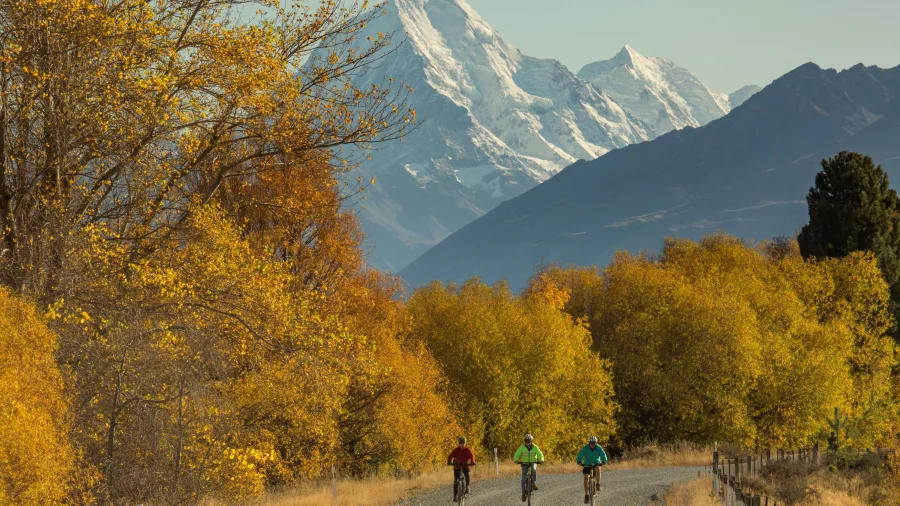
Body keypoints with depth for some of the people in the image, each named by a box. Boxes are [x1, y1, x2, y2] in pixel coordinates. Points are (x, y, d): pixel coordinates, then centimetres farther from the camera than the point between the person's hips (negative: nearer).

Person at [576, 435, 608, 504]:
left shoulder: (599, 448, -12)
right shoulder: (585, 448, -13)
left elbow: (603, 455, -23)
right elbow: (580, 455, -23)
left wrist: (604, 461, -43)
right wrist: (579, 462, -42)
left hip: (596, 464, 0)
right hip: (587, 465, 0)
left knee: (597, 468, -36)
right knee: (586, 477, -21)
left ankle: (598, 485, -21)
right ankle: (586, 495, -14)